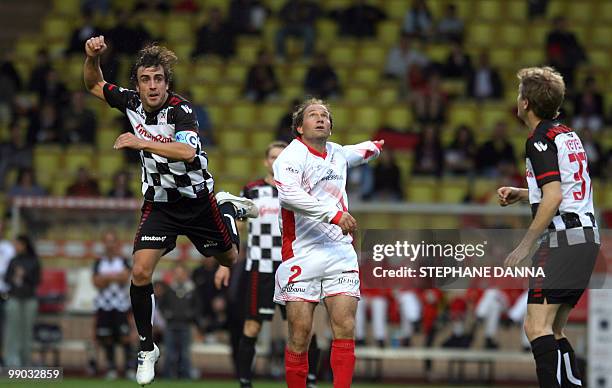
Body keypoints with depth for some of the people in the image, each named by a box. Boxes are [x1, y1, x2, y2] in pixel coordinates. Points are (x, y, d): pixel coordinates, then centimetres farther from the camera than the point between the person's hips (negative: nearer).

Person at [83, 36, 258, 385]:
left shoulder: (180, 109, -24)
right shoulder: (131, 101, -8)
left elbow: (188, 152, -41)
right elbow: (94, 85, 9)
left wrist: (143, 143, -47)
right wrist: (93, 57, -11)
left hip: (196, 200, -2)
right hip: (159, 203, 2)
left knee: (231, 259, 21)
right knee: (141, 273, -17)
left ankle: (229, 207, 53)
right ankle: (147, 349, -1)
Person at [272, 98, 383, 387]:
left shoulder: (337, 153, 16)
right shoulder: (292, 156, -7)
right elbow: (288, 194, -26)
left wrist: (375, 147, 55)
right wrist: (333, 213, -30)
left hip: (340, 252, 5)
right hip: (302, 253, -5)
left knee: (345, 328, -9)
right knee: (300, 333, -7)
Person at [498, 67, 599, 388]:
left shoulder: (541, 140, -10)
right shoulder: (568, 135, 18)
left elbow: (553, 198, -19)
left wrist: (525, 244, -15)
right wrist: (521, 194, 24)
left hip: (562, 238, -10)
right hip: (588, 235, 10)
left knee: (537, 327, -15)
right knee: (553, 331, 13)